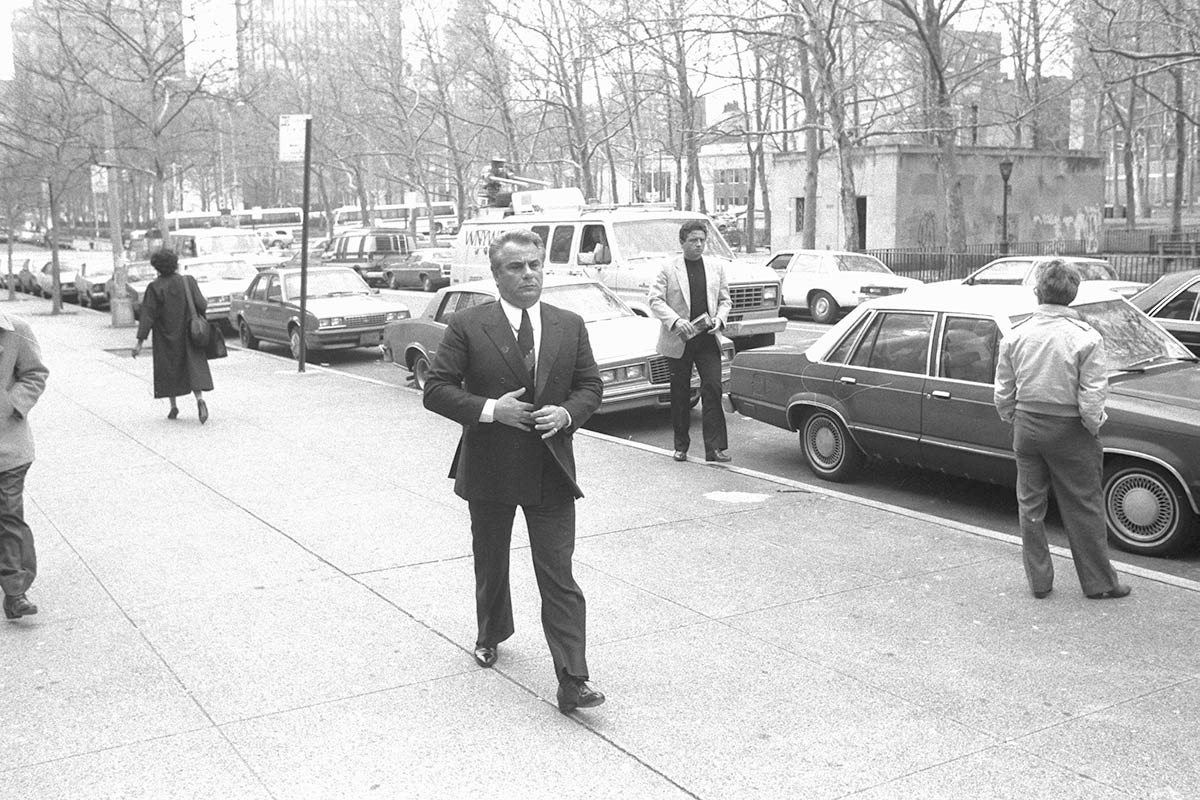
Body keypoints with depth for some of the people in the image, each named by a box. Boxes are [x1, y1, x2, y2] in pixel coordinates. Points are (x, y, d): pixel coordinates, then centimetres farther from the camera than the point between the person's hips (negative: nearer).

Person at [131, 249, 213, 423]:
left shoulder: (155, 287, -11)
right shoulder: (188, 281, -5)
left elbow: (148, 315, -13)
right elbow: (201, 306, -8)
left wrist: (140, 341, -12)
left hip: (166, 337, -1)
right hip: (188, 334, 1)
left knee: (169, 370, 14)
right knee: (193, 367, 1)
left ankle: (173, 407, 17)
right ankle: (200, 399, -22)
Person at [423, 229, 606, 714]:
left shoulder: (570, 327, 4)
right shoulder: (467, 327, -5)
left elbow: (591, 386, 9)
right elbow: (436, 390, -7)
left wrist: (566, 413, -12)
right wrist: (489, 409, -20)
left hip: (550, 470, 1)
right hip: (489, 470, 0)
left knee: (559, 575, -5)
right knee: (490, 564, 20)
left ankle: (572, 682, -3)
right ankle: (491, 636, 47)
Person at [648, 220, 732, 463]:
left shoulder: (716, 268, 9)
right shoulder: (668, 269, -1)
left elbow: (725, 299, 15)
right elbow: (655, 300, -7)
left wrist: (719, 319, -5)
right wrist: (676, 320, -20)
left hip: (708, 339, 2)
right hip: (678, 340, -2)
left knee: (713, 389, -9)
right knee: (680, 395, 8)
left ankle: (715, 447, -7)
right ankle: (681, 446, 19)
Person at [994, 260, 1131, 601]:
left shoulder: (1015, 335, -3)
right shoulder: (1086, 338, -15)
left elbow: (1003, 394, 2)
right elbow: (1092, 399, -16)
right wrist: (1094, 427, 1)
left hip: (1027, 428, 3)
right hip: (1069, 432, -3)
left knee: (1030, 506, 14)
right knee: (1083, 509, 10)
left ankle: (1039, 581, 21)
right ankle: (1099, 583, 21)